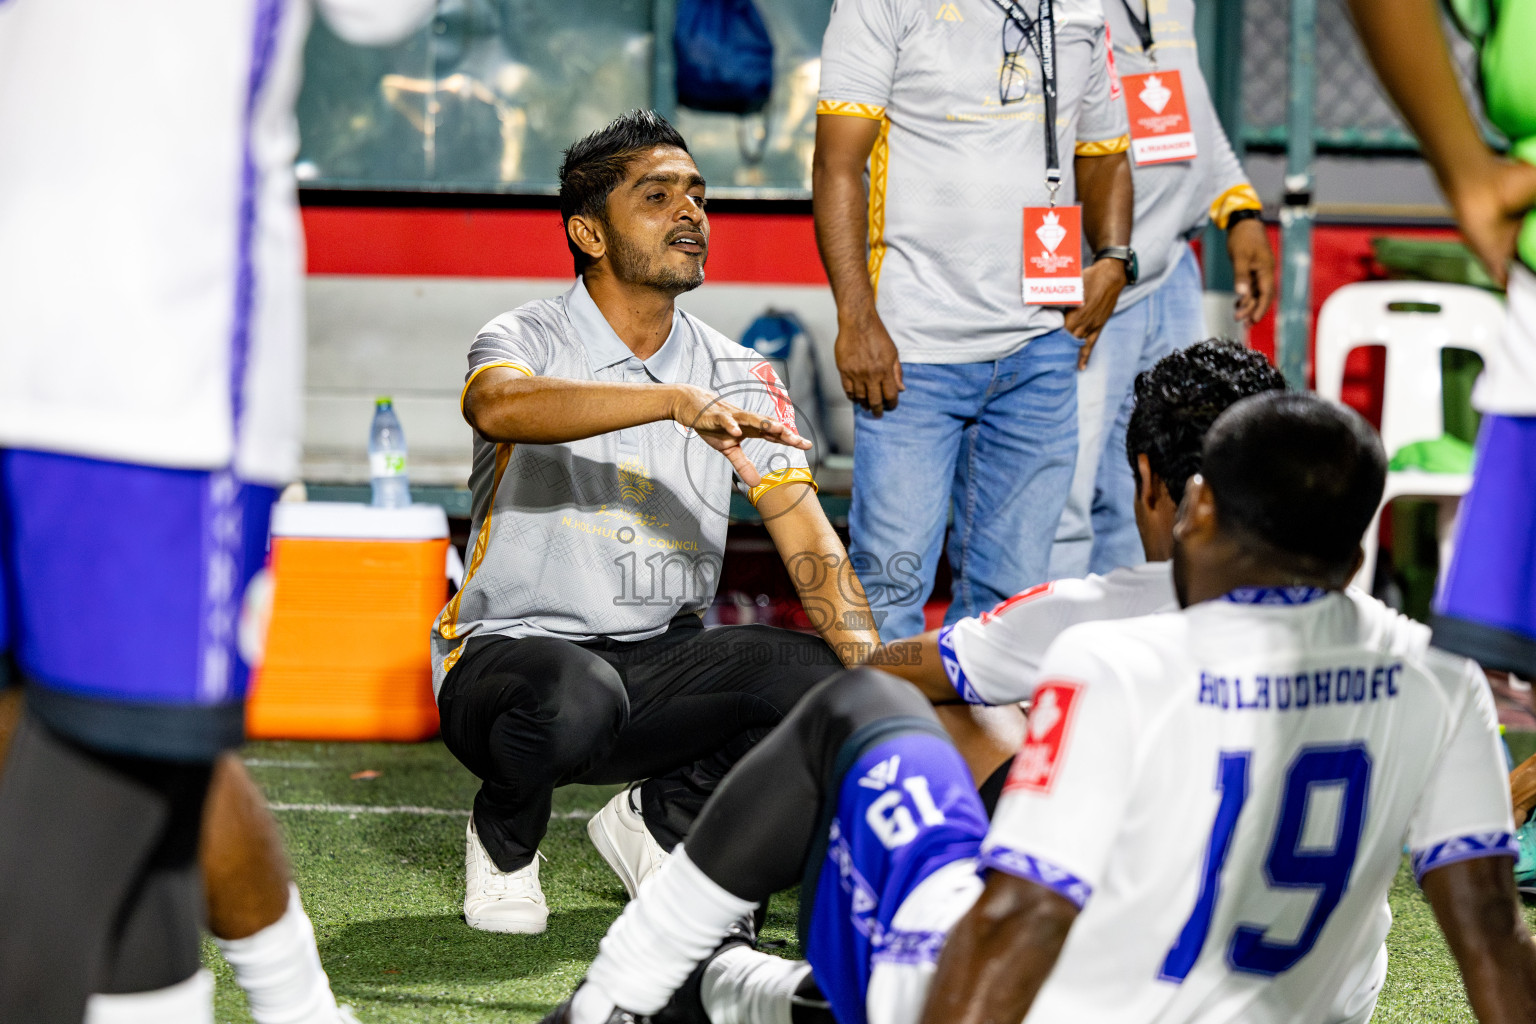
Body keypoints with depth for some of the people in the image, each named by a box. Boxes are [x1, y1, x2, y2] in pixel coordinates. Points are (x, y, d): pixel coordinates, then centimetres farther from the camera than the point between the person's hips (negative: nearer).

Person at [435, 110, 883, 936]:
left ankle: (658, 817, 4)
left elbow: (807, 537, -4)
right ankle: (503, 837, -3)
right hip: (511, 648, -4)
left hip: (661, 661, 4)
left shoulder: (739, 378, 7)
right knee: (576, 698, -39)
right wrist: (677, 400, -45)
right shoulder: (527, 340, -6)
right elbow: (499, 406, -33)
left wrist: (874, 673, -22)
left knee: (817, 675, -24)